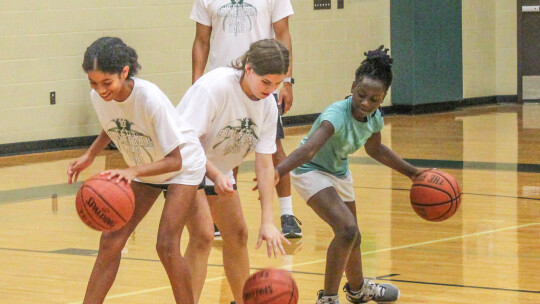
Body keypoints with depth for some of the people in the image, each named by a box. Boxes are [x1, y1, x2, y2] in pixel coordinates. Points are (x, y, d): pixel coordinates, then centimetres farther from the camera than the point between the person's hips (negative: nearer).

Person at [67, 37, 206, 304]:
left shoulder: (150, 99, -35)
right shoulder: (98, 98, -18)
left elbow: (175, 160, -32)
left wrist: (133, 171, -46)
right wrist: (90, 156, -7)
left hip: (183, 165, -6)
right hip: (143, 169, 6)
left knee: (166, 244, -18)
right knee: (110, 241, -4)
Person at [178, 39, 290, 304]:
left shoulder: (267, 104, -9)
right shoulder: (214, 87, -30)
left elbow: (264, 165, -9)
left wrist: (268, 220, -16)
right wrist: (215, 175, -41)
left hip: (218, 169, 8)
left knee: (237, 235, 14)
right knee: (203, 234, -22)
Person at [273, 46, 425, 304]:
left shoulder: (374, 117, -12)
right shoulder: (337, 114, -35)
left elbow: (375, 149, 11)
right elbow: (308, 149, -51)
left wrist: (412, 172, 17)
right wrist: (276, 172, -67)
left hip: (339, 171, 8)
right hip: (311, 171, -8)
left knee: (352, 237, 24)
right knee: (347, 228, -26)